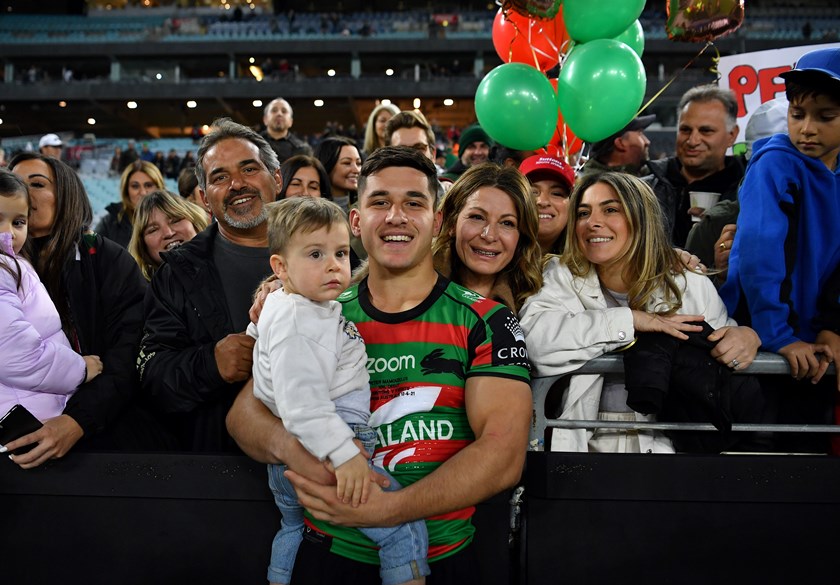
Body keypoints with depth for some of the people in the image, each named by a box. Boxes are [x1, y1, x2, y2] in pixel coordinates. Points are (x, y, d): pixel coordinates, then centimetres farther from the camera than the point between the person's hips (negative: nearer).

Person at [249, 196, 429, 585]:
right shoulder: (296, 325, -22)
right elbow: (303, 404, -31)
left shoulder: (279, 303, 12)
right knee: (406, 533, -12)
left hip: (288, 462, 12)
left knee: (293, 530, 33)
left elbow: (255, 335, 34)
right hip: (318, 453, -12)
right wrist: (344, 456, -35)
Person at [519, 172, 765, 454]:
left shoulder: (693, 288, 4)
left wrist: (746, 335, -9)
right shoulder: (562, 278, 0)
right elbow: (533, 335, -18)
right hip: (583, 443, -1)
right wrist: (631, 320, -17)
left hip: (664, 444, 1)